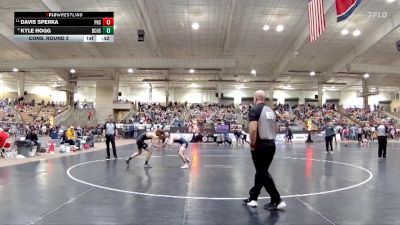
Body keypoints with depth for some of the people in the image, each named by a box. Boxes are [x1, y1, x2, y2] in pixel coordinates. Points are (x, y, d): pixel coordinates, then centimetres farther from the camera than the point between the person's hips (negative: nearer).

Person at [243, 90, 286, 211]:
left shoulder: (255, 110, -11)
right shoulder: (271, 111, 12)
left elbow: (253, 129, -23)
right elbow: (275, 128, 16)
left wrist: (252, 144, -12)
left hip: (260, 145, -7)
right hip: (271, 144, 8)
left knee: (263, 173, 1)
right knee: (261, 171, 15)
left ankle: (277, 201, -1)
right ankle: (252, 198, 24)